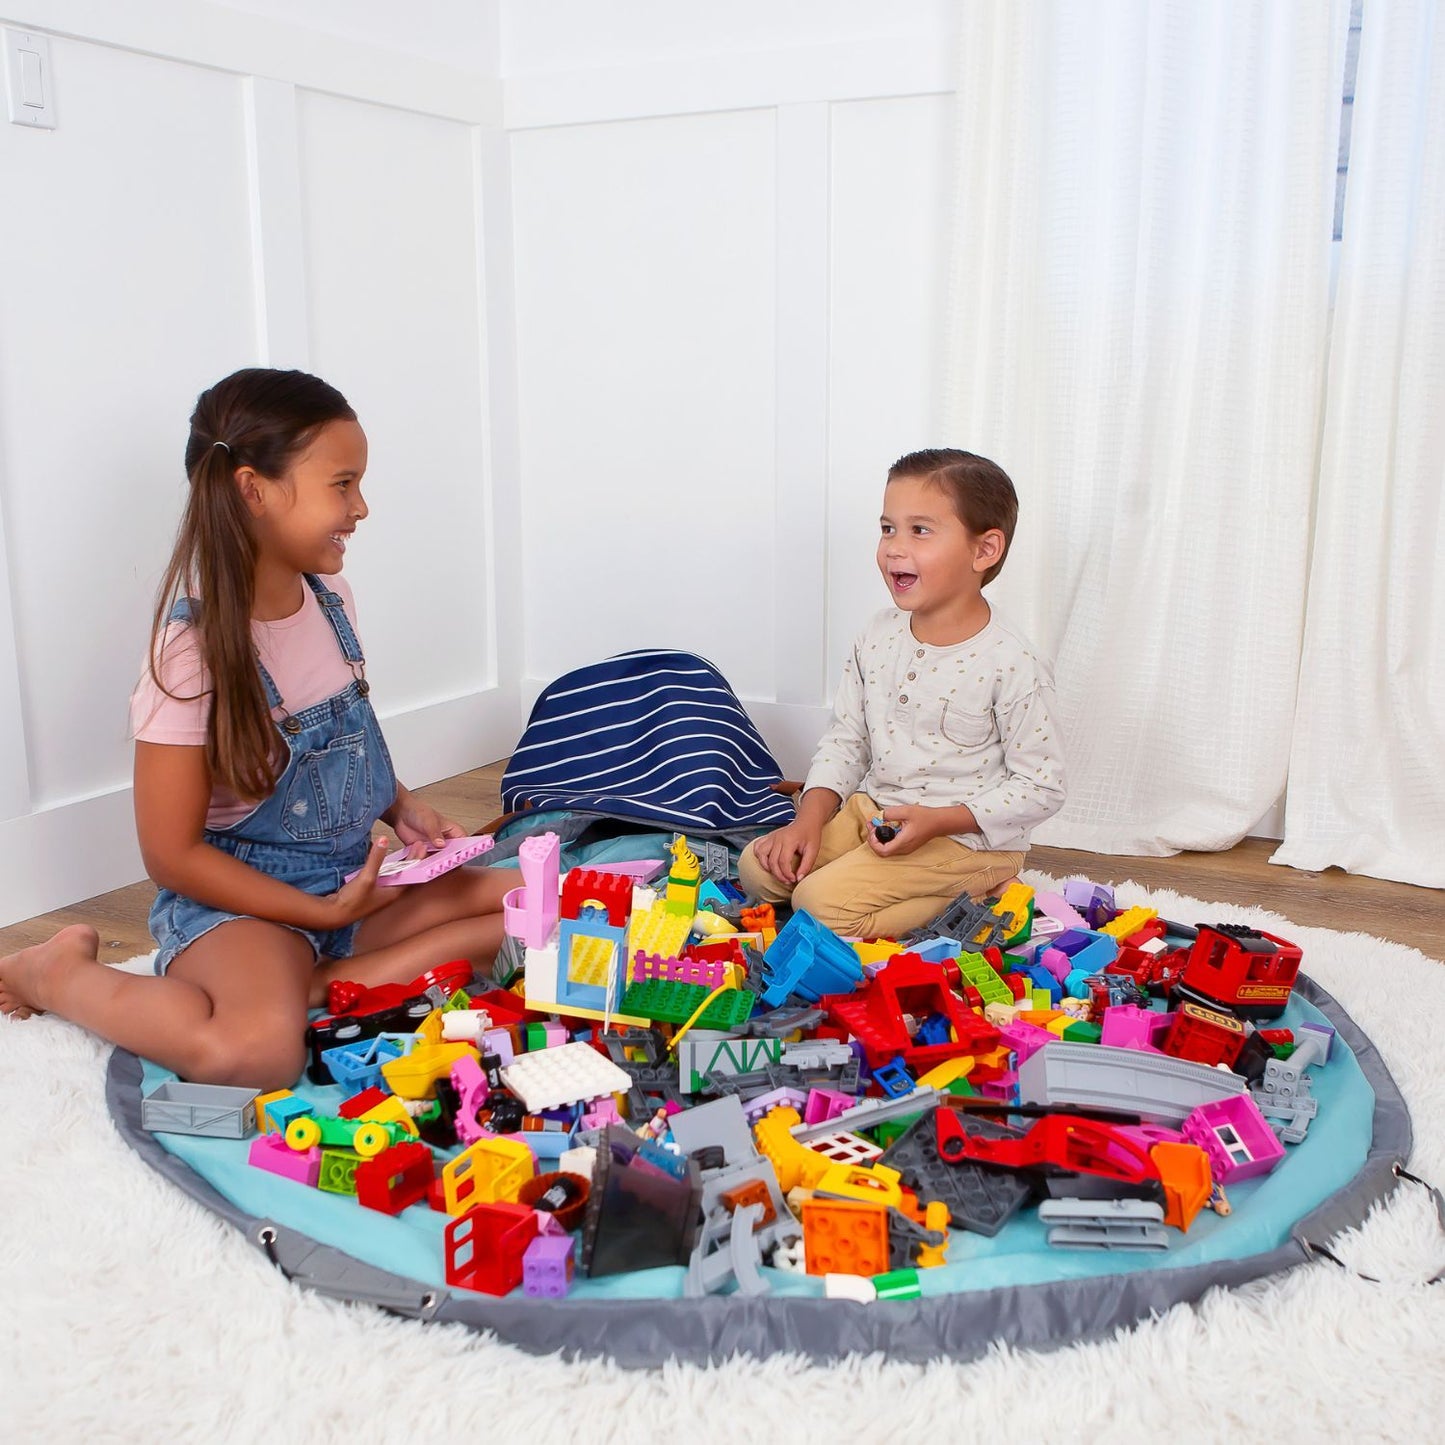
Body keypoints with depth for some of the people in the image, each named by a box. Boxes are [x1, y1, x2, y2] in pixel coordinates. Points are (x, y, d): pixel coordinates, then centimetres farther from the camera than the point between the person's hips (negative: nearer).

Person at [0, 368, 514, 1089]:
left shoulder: (332, 599, 2)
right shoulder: (194, 649, -18)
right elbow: (173, 853, -14)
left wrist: (401, 806, 0)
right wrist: (322, 912, -15)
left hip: (356, 877, 7)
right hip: (240, 896, -6)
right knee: (254, 1052, -34)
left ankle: (316, 989, -13)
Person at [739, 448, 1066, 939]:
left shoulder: (1011, 664, -19)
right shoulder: (879, 637, 0)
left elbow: (1040, 788, -14)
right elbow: (845, 737, 9)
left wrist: (936, 821, -23)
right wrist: (810, 818, -5)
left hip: (966, 835, -7)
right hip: (870, 808, 7)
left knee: (822, 903, -21)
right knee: (758, 868, -1)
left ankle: (970, 897, -3)